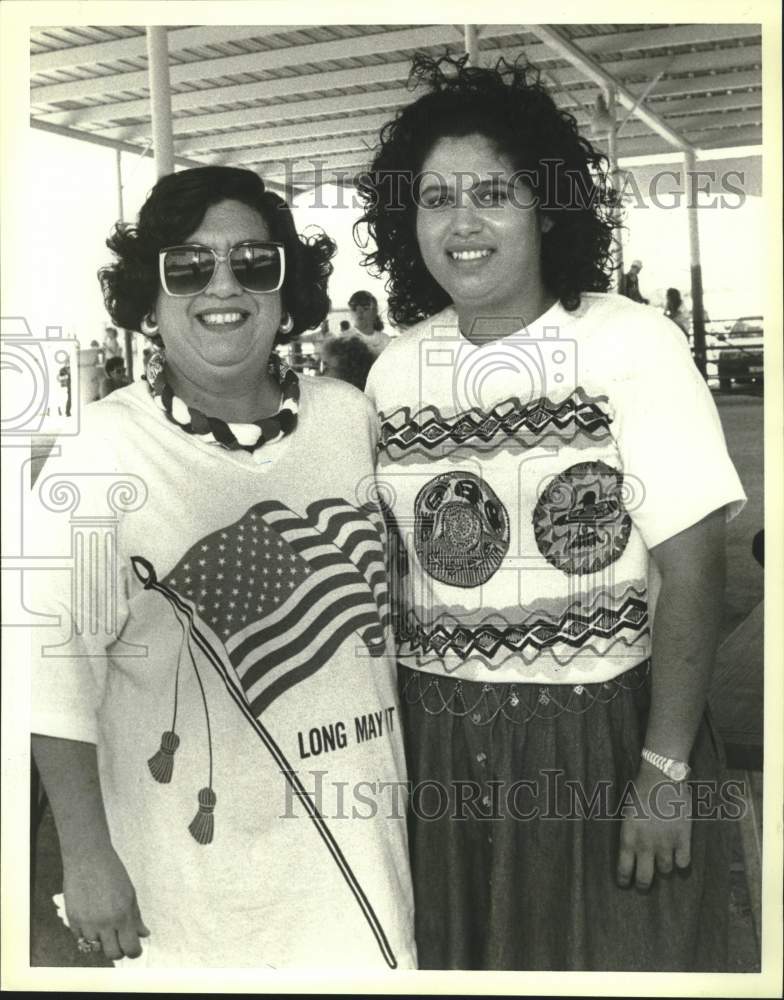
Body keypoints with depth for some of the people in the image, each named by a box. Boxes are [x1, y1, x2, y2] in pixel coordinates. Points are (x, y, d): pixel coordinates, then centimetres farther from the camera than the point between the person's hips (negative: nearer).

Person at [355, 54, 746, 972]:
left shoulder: (633, 344, -11)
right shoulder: (396, 367, 2)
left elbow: (692, 568, -12)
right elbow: (383, 562, 9)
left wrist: (666, 768, -14)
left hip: (600, 740, -3)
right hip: (435, 746, 4)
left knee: (612, 957, 13)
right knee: (454, 958, 18)